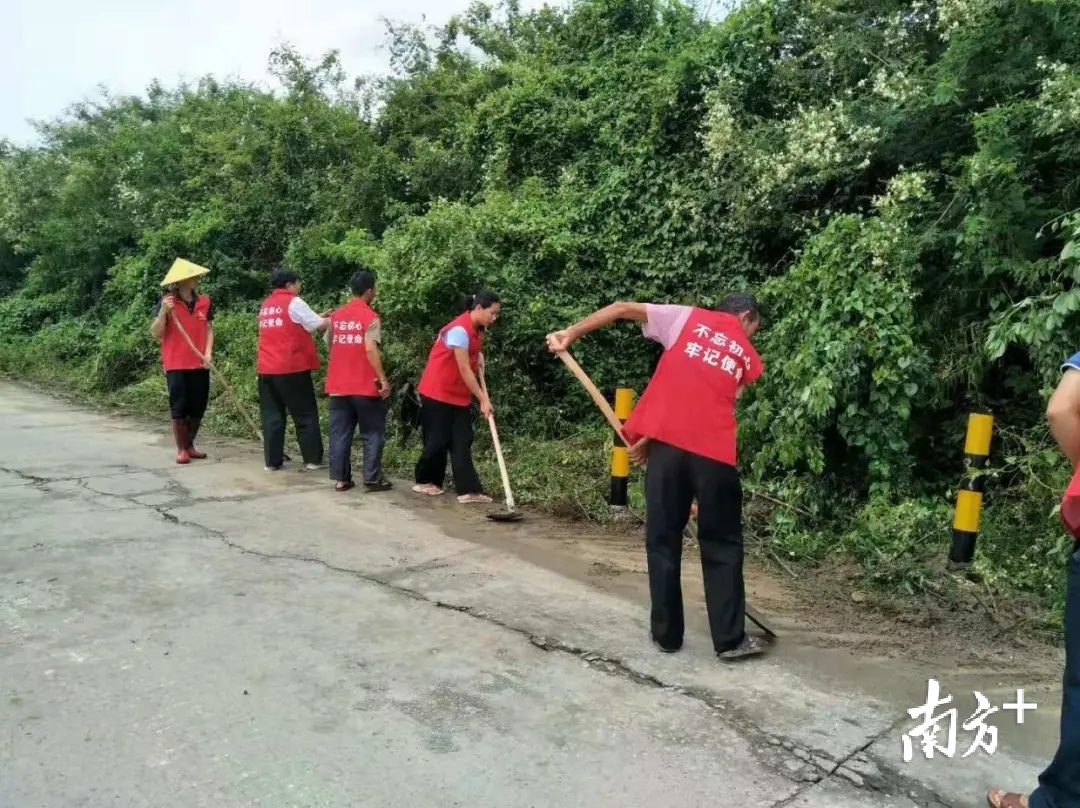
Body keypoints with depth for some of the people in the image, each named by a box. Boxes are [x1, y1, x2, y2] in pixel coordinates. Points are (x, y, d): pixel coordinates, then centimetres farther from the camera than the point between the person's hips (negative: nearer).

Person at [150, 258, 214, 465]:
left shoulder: (205, 302, 4)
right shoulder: (166, 301, -5)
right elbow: (156, 334, -5)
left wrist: (208, 353, -3)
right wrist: (163, 311, -20)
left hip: (199, 364, 4)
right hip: (176, 364, -4)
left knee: (198, 407, 7)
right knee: (178, 407, 0)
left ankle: (190, 445, 24)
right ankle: (181, 449, 11)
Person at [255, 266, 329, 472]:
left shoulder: (266, 305, 16)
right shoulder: (294, 302, -6)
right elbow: (319, 326, -6)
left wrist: (318, 317, 23)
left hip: (267, 369, 6)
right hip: (292, 368, -6)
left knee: (272, 415, 8)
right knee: (306, 415, 2)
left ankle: (272, 461, 8)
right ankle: (313, 459, 4)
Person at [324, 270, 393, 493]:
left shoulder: (336, 316, 9)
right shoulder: (370, 317, -10)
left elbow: (329, 345, 17)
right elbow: (370, 349, -20)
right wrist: (383, 379, -17)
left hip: (338, 385, 6)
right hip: (364, 385, -6)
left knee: (340, 433, 8)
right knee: (373, 433, 4)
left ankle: (341, 478, 10)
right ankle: (372, 479, 4)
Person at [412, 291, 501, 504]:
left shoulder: (477, 329, 4)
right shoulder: (460, 329, -23)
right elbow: (464, 370, -24)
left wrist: (479, 356, 1)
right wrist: (483, 400, -22)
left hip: (459, 394, 8)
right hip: (438, 393, -8)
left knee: (462, 442, 0)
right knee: (438, 440, 1)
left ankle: (468, 490, -3)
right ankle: (425, 481, 22)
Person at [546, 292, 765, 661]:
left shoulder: (687, 317, 17)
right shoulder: (748, 358, 20)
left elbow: (623, 309, 10)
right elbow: (713, 402, 16)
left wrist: (571, 333, 15)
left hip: (669, 444, 0)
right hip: (714, 453, 0)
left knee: (663, 540, 12)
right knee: (722, 547, 13)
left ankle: (667, 633, 20)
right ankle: (730, 640, 18)